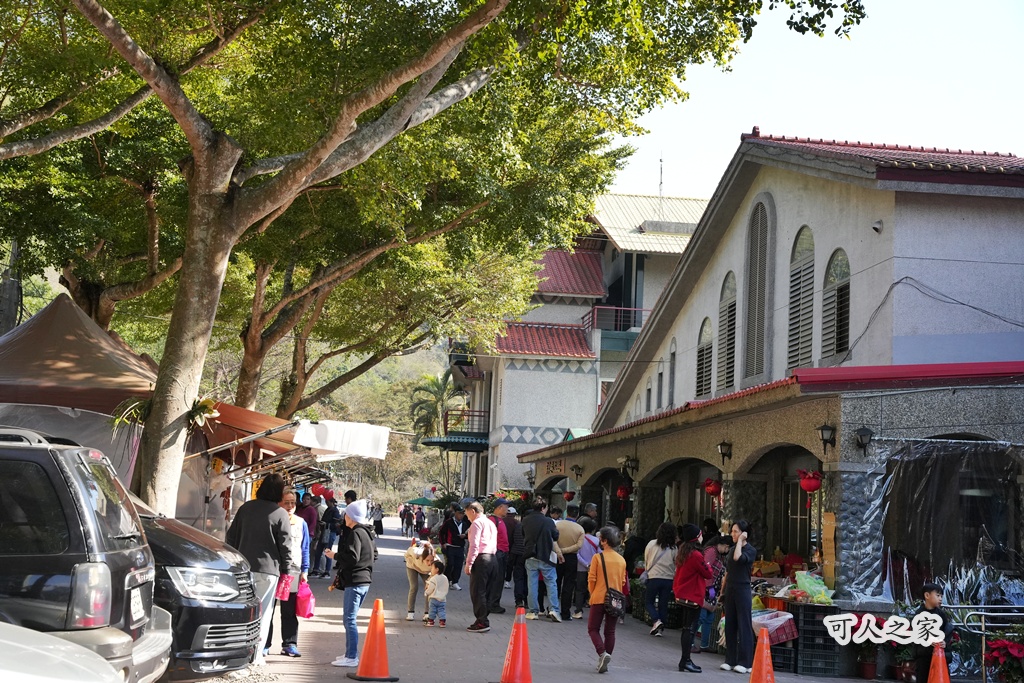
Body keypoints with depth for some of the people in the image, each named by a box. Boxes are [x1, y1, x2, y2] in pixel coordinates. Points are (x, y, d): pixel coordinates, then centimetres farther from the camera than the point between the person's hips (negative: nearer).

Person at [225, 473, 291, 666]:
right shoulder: (280, 514, -7)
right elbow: (285, 545, -5)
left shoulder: (245, 508, 8)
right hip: (268, 569, -4)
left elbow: (231, 536, 13)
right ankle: (256, 655, 0)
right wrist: (285, 568, 5)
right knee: (262, 612, 1)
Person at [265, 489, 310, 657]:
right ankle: (264, 644, 7)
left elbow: (305, 549, 12)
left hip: (293, 572, 2)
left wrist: (304, 570, 6)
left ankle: (289, 644, 10)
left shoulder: (301, 523, 9)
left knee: (290, 611, 6)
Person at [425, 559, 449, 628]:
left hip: (434, 598, -6)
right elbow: (446, 589, 14)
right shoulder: (445, 578, 7)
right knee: (441, 610, 7)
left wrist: (426, 592, 3)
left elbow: (430, 589, -14)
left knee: (432, 610, 6)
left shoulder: (434, 579, -15)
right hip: (442, 599, 6)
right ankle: (442, 622, 0)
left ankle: (431, 621, 12)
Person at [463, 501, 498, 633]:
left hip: (480, 559, -9)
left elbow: (474, 545, -14)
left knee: (477, 592, -6)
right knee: (485, 592, 11)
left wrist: (469, 563, -13)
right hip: (491, 558, 9)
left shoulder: (477, 523, -5)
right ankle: (483, 620, 13)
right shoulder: (491, 523, 23)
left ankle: (482, 622, -9)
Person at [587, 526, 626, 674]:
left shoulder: (598, 558, -11)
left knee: (593, 628, 7)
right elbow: (623, 581, 7)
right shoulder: (622, 560, 2)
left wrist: (593, 593, 7)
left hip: (599, 599, -4)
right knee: (610, 631, 12)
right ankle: (604, 662, 12)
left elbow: (591, 579, -8)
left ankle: (602, 653, -15)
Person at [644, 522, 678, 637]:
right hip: (668, 579, 1)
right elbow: (677, 565, 1)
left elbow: (646, 561, 6)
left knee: (650, 602, 11)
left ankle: (657, 620, -12)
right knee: (663, 604, 11)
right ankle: (660, 628, 11)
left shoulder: (651, 544, -5)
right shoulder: (673, 548, -4)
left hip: (653, 577, -1)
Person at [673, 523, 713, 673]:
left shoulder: (683, 553, 9)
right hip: (693, 596, -9)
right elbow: (708, 574, -10)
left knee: (687, 628, 14)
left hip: (683, 595, 9)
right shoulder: (696, 555, -18)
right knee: (690, 628, -6)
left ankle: (685, 660, 19)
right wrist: (707, 566, 7)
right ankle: (685, 661, -6)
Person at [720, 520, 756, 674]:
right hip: (730, 590, 7)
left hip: (742, 590, -7)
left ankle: (745, 662, -1)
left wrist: (740, 541, -15)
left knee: (743, 626, -4)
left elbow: (738, 558, -27)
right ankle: (730, 660, 12)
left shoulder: (750, 550, -6)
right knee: (730, 626, 7)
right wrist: (722, 592, 16)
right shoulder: (731, 549, 13)